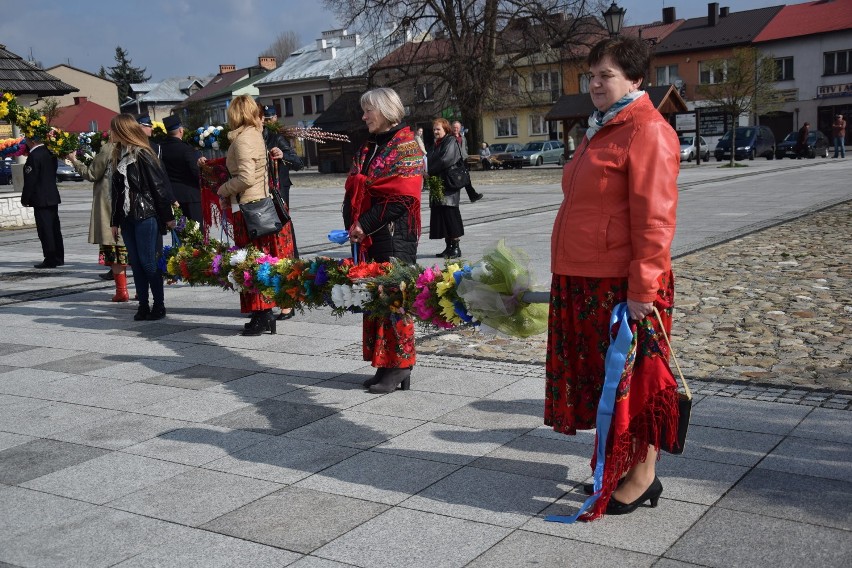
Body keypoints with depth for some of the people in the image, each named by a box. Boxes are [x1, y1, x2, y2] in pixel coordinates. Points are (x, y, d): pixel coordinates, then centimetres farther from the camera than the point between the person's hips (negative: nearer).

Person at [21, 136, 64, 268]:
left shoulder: (34, 156, -16)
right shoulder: (50, 152, 10)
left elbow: (30, 180, -17)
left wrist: (25, 199, -8)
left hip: (41, 200, -9)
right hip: (53, 197, 9)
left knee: (45, 231, -5)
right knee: (55, 229, 12)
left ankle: (50, 260, -3)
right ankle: (58, 258, 18)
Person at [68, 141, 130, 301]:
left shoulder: (107, 149, -11)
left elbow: (92, 175, -4)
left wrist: (74, 161, 9)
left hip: (110, 204, -5)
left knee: (114, 248, 0)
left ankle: (121, 291, -1)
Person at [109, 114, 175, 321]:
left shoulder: (143, 155, -9)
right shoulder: (118, 157, 14)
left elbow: (159, 186, -9)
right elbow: (116, 192, 17)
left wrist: (168, 217, -8)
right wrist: (114, 222, 17)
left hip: (146, 216, -7)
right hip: (127, 218, 7)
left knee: (148, 261, -5)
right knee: (135, 262, 7)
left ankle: (159, 304, 5)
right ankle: (143, 305, 12)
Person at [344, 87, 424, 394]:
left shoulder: (405, 146, -7)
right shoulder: (368, 148, 17)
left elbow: (401, 196, -16)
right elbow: (352, 189, 16)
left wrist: (365, 225, -16)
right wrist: (353, 225, -1)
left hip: (395, 235, -8)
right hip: (367, 238, 8)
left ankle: (400, 366, 4)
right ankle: (384, 365, 17)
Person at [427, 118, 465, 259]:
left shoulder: (451, 142, -6)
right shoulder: (436, 145, 20)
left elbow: (445, 160, -17)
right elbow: (428, 159, 18)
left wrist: (429, 171, -12)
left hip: (449, 186, -8)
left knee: (450, 215, -8)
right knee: (440, 216, 7)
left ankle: (456, 247, -3)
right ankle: (449, 246, 13)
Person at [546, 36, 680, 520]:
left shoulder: (647, 131, -13)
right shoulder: (602, 130, 17)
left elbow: (654, 217, -20)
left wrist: (641, 288, -22)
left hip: (622, 285, -9)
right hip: (585, 282, 9)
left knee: (632, 377, 1)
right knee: (605, 374, 16)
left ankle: (643, 475, 15)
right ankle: (619, 467, 29)